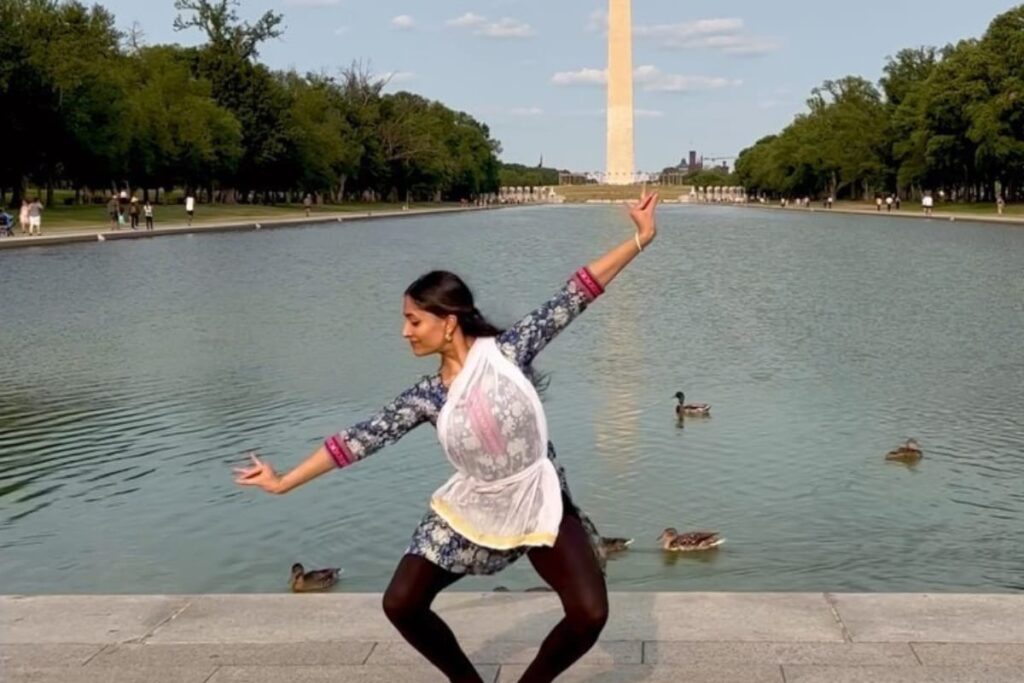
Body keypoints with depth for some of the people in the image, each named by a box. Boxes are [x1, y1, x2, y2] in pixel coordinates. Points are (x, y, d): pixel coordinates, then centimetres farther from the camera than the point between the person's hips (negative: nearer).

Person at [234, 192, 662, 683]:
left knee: (590, 615, -16)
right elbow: (364, 438, -4)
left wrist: (640, 239, -19)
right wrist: (284, 482, -4)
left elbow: (573, 298, -16)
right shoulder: (425, 397, -7)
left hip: (541, 501, -3)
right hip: (472, 510, 3)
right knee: (401, 604, -1)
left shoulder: (508, 350, -14)